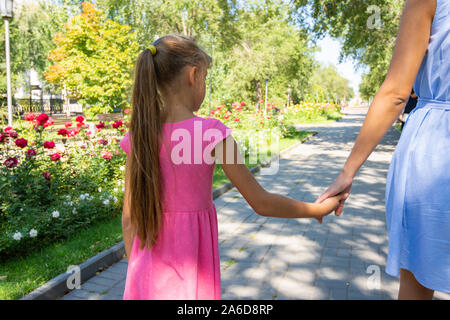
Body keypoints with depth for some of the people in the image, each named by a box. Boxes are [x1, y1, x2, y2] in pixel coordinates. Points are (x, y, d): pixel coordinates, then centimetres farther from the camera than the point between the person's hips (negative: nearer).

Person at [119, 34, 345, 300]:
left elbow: (129, 217, 0)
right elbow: (261, 203, -13)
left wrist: (135, 267, 15)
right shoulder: (212, 134, -17)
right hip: (192, 268, -3)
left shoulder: (138, 137, -6)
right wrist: (318, 209, 2)